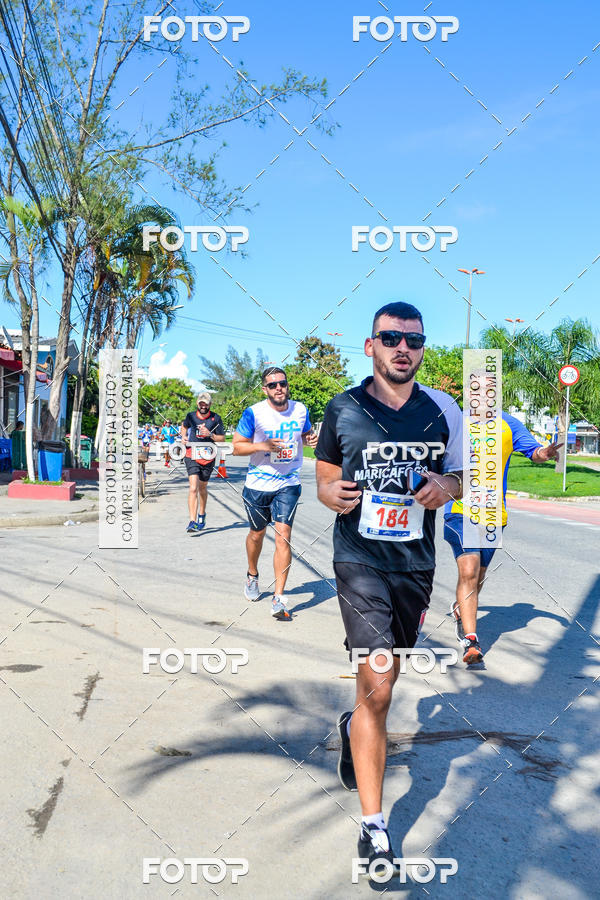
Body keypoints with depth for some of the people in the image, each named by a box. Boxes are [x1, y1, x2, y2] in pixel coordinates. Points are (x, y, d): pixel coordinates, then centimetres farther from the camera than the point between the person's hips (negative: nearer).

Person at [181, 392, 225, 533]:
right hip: (192, 457, -1)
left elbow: (222, 438, 1)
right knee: (193, 488, -15)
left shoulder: (216, 418, -2)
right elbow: (184, 425, 26)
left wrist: (210, 434, -16)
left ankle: (201, 514, 40)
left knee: (202, 488, 16)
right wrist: (183, 436, 8)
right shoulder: (190, 416, 3)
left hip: (208, 457, 1)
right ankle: (192, 522, -19)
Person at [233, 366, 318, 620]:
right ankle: (252, 575, 47)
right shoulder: (253, 413, -12)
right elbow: (237, 447, -7)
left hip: (288, 484, 1)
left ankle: (278, 599, -7)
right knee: (257, 533, 17)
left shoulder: (300, 409, -1)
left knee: (283, 536, -11)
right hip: (258, 484, -1)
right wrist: (263, 446, -24)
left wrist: (311, 439, -6)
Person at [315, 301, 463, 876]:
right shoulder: (342, 410, -2)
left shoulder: (443, 410, 2)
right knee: (377, 687, -11)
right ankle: (373, 824, 2)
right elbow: (324, 480, 7)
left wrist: (447, 485, -11)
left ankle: (354, 728, 53)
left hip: (416, 564, 3)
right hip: (359, 562, -3)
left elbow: (462, 477, 12)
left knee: (386, 678, 20)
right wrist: (330, 494, -16)